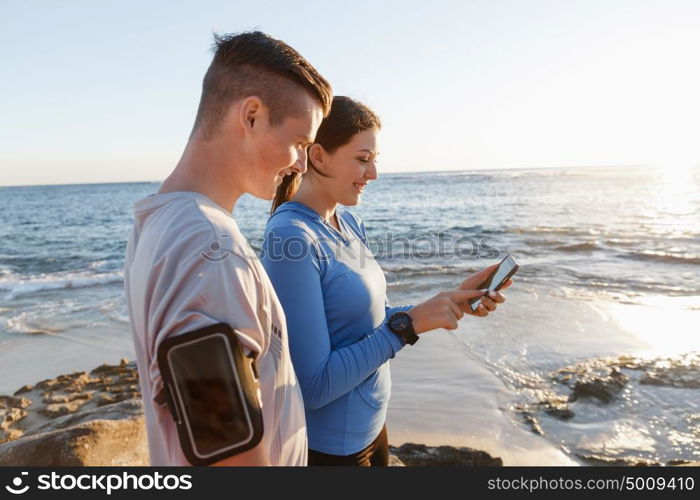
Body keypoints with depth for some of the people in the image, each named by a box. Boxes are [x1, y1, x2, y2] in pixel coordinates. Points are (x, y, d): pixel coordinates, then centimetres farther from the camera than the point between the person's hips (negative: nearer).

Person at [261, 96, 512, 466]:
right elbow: (315, 386, -25)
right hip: (326, 447, -7)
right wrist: (410, 323, -25)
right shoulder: (290, 239, -25)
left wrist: (455, 303, -3)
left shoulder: (349, 223, 0)